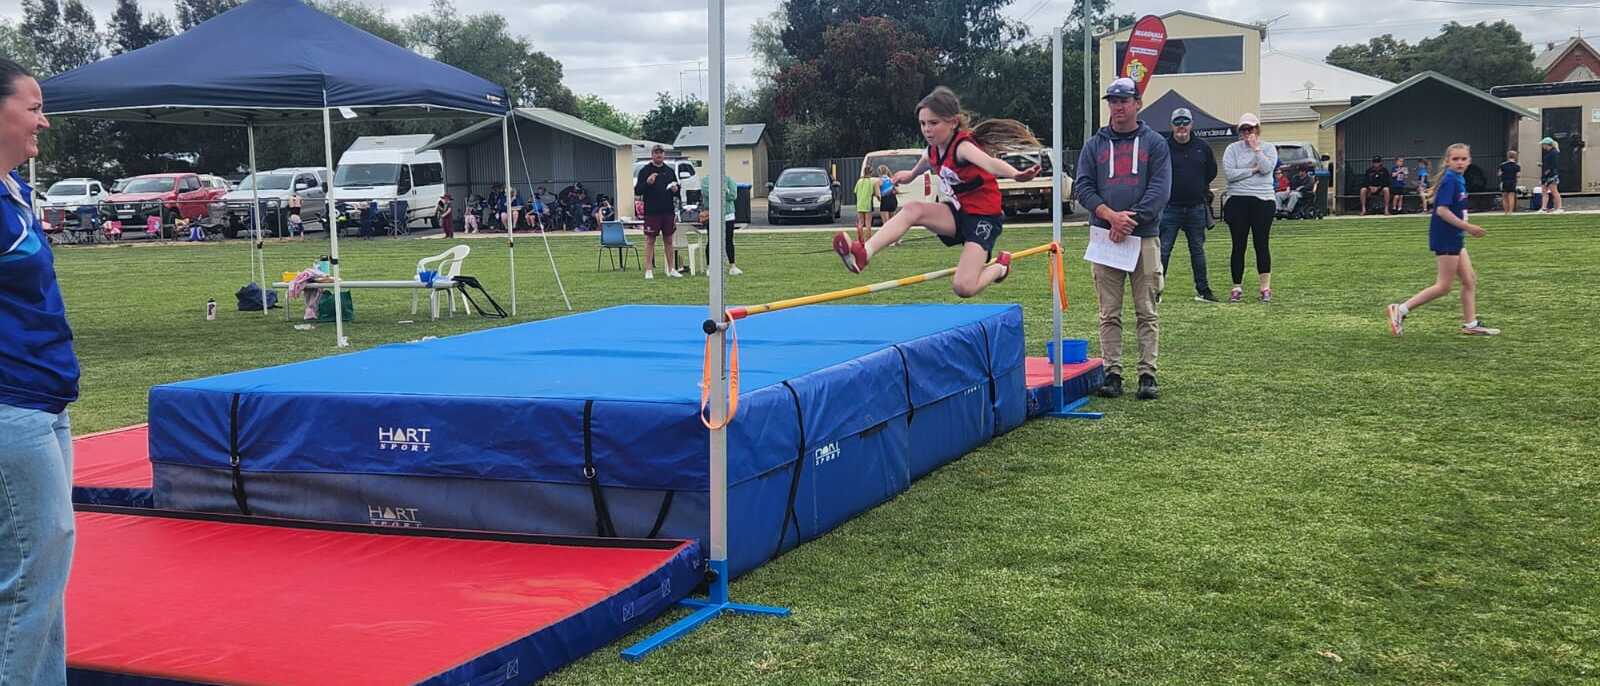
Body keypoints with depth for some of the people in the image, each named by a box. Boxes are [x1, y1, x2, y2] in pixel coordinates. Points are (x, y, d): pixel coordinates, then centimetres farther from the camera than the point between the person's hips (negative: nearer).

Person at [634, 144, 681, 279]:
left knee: (669, 240, 9)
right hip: (651, 212, -4)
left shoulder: (669, 171, 12)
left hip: (668, 212, 4)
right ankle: (649, 270, 3)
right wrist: (647, 182, -20)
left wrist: (675, 189, -5)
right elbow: (637, 191, -4)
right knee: (650, 241, -1)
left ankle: (671, 269, 14)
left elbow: (678, 190, 18)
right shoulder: (645, 171, 1)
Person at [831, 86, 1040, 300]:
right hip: (956, 212, 7)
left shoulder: (962, 146, -23)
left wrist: (1015, 174, -68)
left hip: (983, 216, -7)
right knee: (913, 210, -21)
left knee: (963, 287, -20)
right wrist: (911, 174, 50)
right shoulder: (935, 149, 1)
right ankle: (863, 253, -34)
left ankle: (1000, 267, 12)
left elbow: (988, 162, -47)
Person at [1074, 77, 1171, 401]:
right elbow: (1082, 186, 3)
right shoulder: (1094, 145, 12)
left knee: (1146, 311, 1)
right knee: (1109, 313, 3)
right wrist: (1111, 215, -13)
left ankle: (1148, 374, 4)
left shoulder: (1154, 143, 7)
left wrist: (1131, 220, -14)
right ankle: (1112, 372, 8)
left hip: (1145, 237, -1)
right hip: (1105, 237, 1)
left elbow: (1160, 189, -3)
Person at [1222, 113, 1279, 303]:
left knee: (1262, 245, 0)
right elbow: (1228, 173, -8)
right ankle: (1237, 287, 8)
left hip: (1262, 201, 0)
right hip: (1237, 201, 0)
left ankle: (1266, 287, 6)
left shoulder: (1268, 148, 7)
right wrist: (1253, 170, -7)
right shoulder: (1232, 149, 6)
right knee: (1238, 246, 3)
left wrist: (1256, 148, -9)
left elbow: (1267, 168, -12)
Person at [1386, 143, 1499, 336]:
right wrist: (1467, 226, -21)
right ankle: (1401, 309, -2)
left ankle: (1470, 324, 18)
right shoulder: (1450, 180, -16)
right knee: (1443, 286, -4)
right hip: (1445, 239, -9)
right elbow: (1442, 210, -24)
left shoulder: (1459, 180, 11)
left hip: (1454, 238, 9)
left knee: (1470, 281, 12)